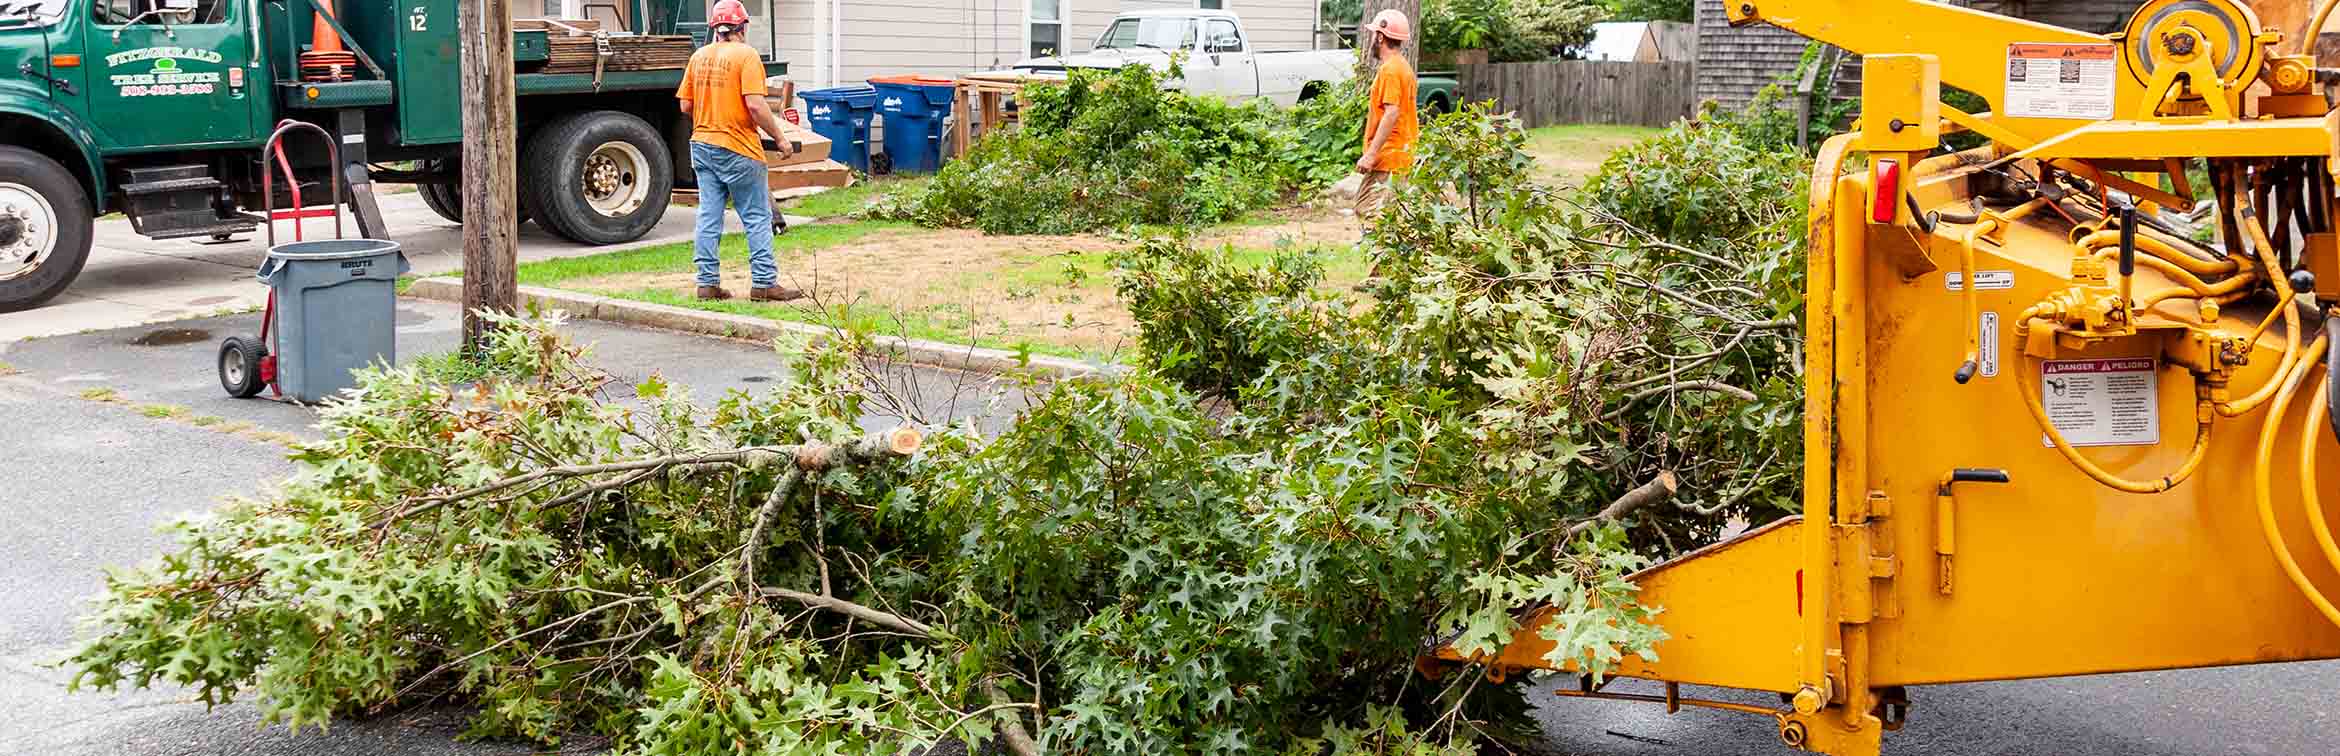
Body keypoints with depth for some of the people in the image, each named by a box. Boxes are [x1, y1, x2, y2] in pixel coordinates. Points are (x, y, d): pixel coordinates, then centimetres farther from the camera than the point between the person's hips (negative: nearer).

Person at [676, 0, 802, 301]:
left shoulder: (698, 57, 7)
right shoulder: (746, 55, -12)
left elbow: (685, 106, 8)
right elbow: (755, 106, -20)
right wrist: (779, 138, -10)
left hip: (702, 146, 6)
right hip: (738, 150, -6)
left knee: (709, 216, 9)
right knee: (757, 217, 2)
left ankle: (708, 282, 10)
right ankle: (764, 283, 4)